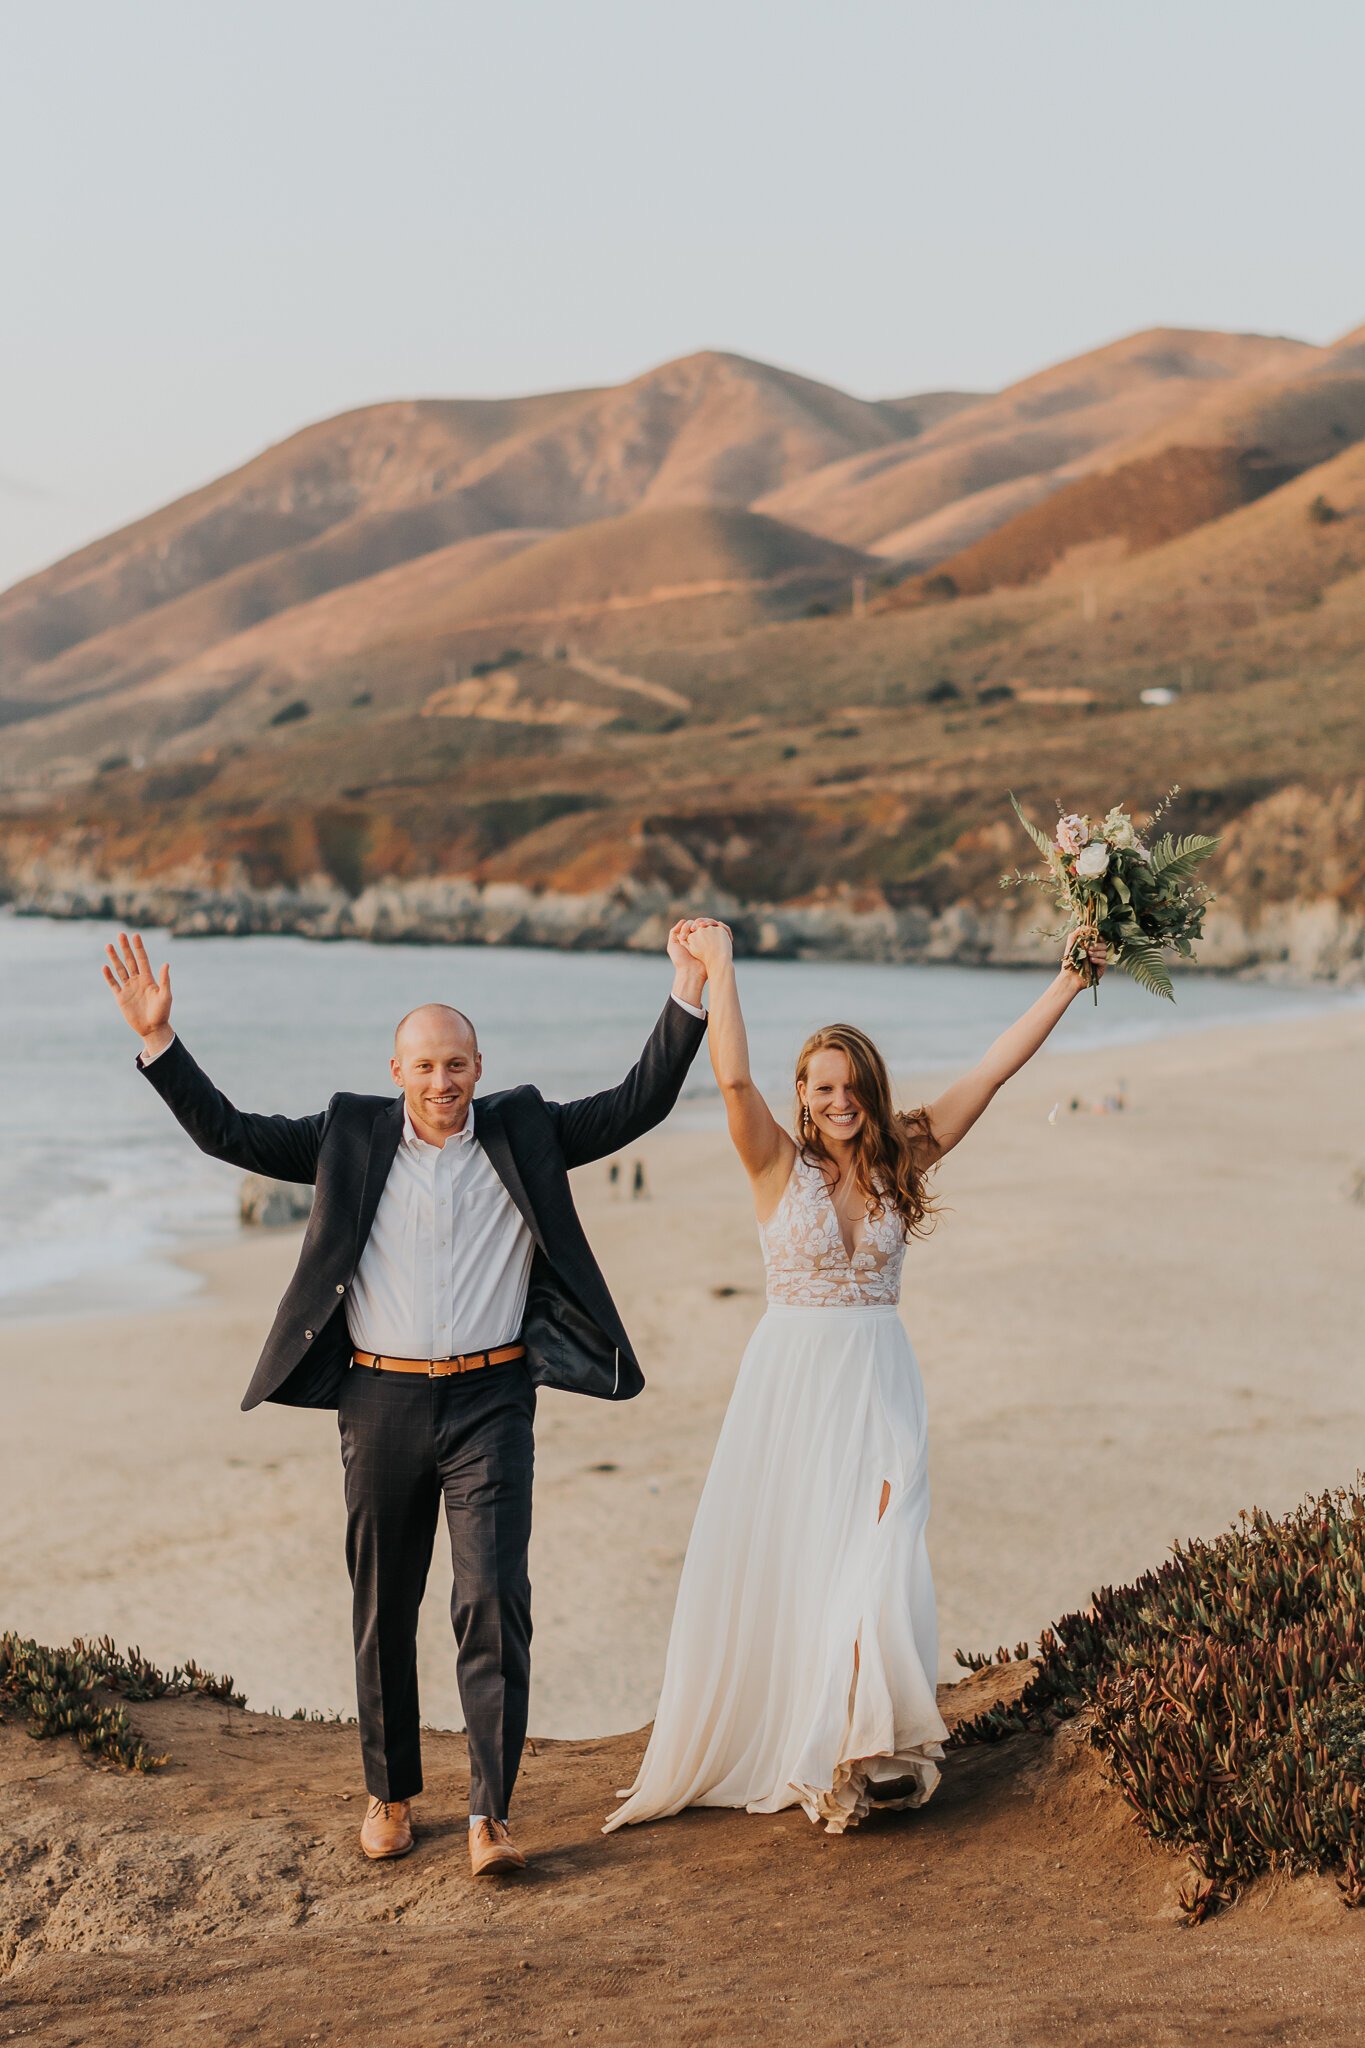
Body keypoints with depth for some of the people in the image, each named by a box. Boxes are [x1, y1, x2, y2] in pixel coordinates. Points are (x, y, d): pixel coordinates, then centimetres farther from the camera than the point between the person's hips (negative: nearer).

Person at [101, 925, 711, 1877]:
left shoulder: (524, 1132, 5)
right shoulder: (352, 1136, 5)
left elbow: (638, 1106, 4)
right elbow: (229, 1132, 4)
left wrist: (688, 997, -6)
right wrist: (158, 1039, -6)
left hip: (490, 1401, -1)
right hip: (382, 1401, 1)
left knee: (494, 1599, -10)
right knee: (384, 1609, 11)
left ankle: (491, 1815, -4)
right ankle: (391, 1793, 27)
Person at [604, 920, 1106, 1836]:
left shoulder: (902, 1161, 4)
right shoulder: (780, 1164, -4)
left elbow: (994, 1070, 3)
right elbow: (734, 1080, -22)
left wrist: (1071, 980, 1)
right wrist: (720, 967, -25)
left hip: (879, 1384, 2)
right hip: (792, 1381, -2)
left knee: (874, 1558, -6)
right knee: (773, 1566, 3)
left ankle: (867, 1749, 4)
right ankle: (752, 1742, 16)